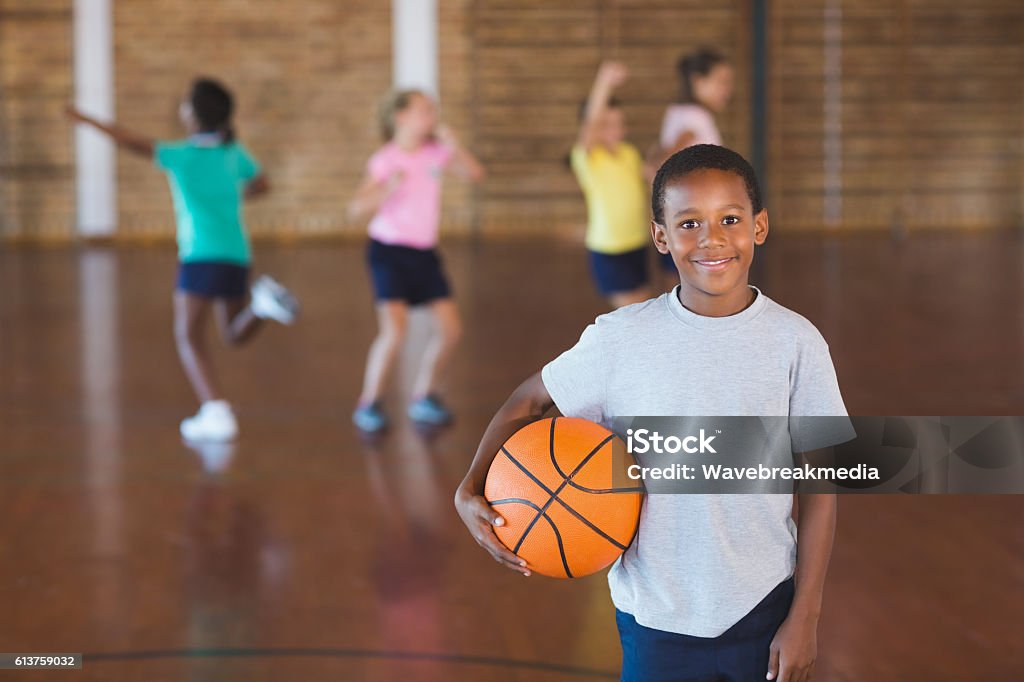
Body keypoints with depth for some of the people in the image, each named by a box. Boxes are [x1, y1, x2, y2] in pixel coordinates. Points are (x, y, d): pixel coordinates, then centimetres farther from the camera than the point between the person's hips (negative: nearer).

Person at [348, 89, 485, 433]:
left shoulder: (436, 151, 2)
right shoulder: (386, 160, -13)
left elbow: (475, 174, -2)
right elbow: (356, 209, -18)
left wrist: (453, 145, -14)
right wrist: (387, 188, -34)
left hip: (424, 253, 6)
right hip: (389, 250, -6)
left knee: (450, 328, 4)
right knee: (394, 331, -18)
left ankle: (424, 396, 22)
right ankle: (369, 403, -2)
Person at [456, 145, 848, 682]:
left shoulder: (795, 341, -7)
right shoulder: (619, 339, -8)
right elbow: (527, 402, 6)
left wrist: (805, 617, -2)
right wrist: (471, 491, -11)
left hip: (763, 614, 0)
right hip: (655, 617, 0)